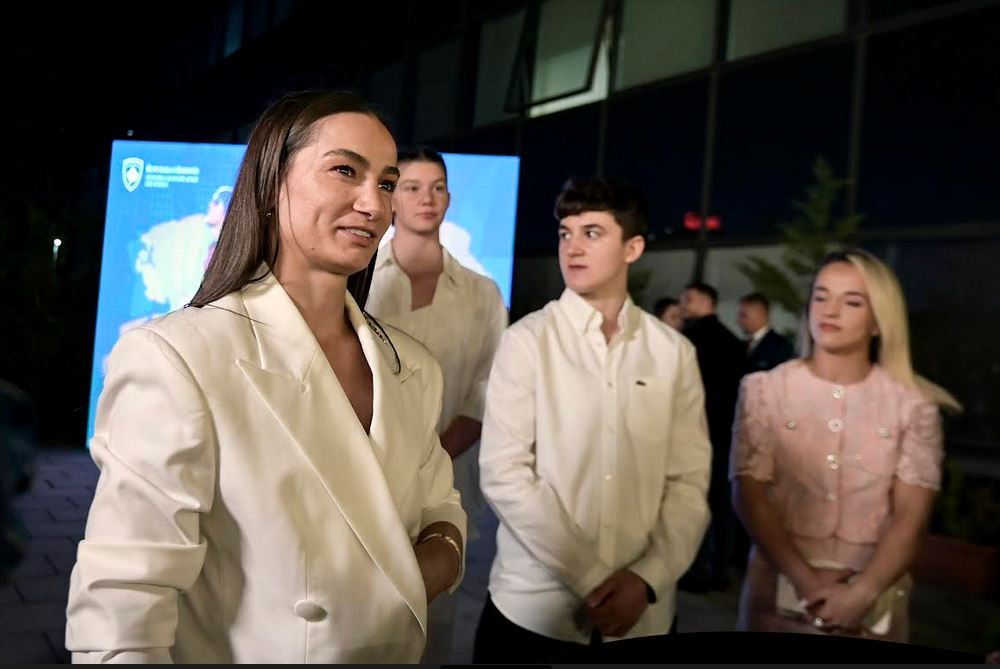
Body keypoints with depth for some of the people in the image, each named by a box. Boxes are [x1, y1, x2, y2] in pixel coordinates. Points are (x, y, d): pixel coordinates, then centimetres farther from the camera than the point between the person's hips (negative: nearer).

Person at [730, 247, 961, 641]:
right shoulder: (765, 390, -1)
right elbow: (748, 493, -6)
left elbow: (911, 515, -5)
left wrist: (862, 592, -16)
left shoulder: (913, 406, 0)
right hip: (779, 592, 0)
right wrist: (803, 578, -16)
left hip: (873, 602, 0)